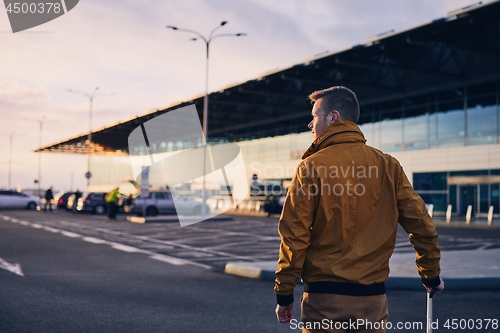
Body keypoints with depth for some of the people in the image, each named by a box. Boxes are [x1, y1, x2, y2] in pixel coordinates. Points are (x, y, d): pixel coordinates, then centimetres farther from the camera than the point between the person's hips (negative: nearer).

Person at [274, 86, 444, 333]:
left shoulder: (311, 167, -8)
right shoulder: (388, 166, 2)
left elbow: (294, 236, -10)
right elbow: (421, 225, 3)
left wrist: (284, 294, -1)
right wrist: (431, 274, 18)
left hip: (323, 296, -3)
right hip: (372, 297, 3)